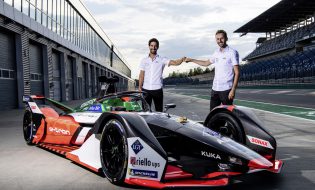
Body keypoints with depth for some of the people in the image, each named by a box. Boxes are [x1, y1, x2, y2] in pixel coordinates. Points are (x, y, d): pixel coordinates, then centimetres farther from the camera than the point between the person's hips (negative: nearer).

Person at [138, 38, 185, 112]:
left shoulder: (162, 59, 3)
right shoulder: (144, 60, 10)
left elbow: (175, 62, -9)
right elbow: (141, 75, 8)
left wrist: (182, 59, -29)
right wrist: (140, 87, 1)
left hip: (157, 89, -1)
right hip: (146, 89, 1)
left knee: (159, 110, 5)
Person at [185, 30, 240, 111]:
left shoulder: (232, 52, -7)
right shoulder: (216, 52, 12)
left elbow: (237, 73, -11)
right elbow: (206, 63, 31)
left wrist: (233, 90, -18)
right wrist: (191, 60, 32)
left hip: (226, 89, -6)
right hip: (215, 89, 7)